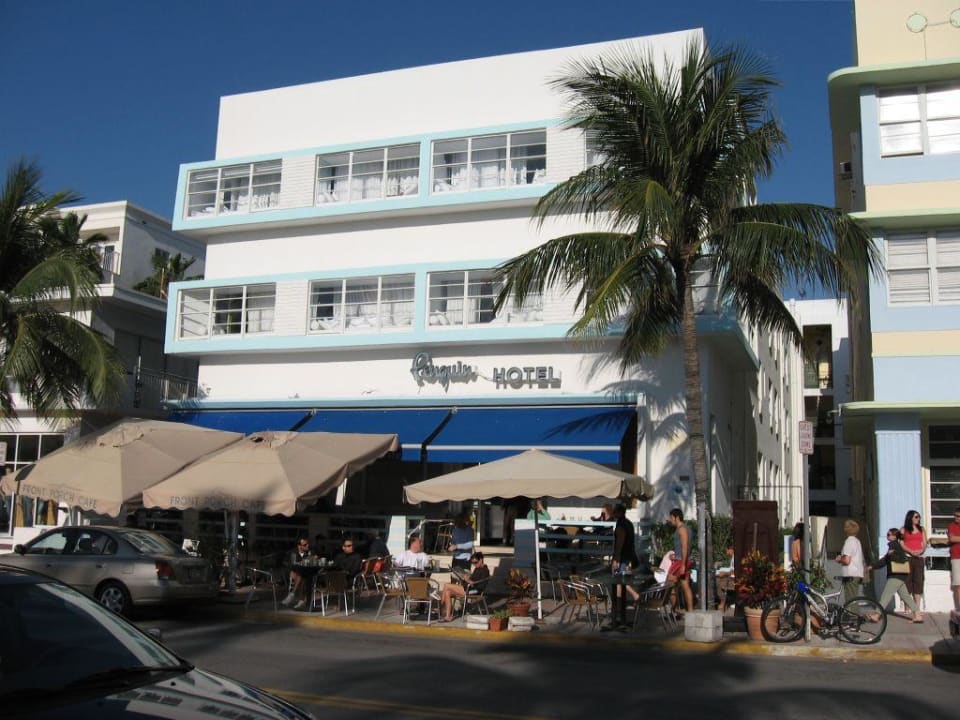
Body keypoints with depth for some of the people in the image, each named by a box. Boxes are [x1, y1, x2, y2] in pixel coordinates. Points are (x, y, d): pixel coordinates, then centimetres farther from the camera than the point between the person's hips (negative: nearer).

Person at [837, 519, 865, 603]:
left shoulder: (849, 541, -11)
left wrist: (839, 559, 1)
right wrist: (842, 558, 18)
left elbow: (847, 560, -20)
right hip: (858, 575, 10)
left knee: (850, 602, -10)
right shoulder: (857, 541, 18)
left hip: (850, 575, -10)